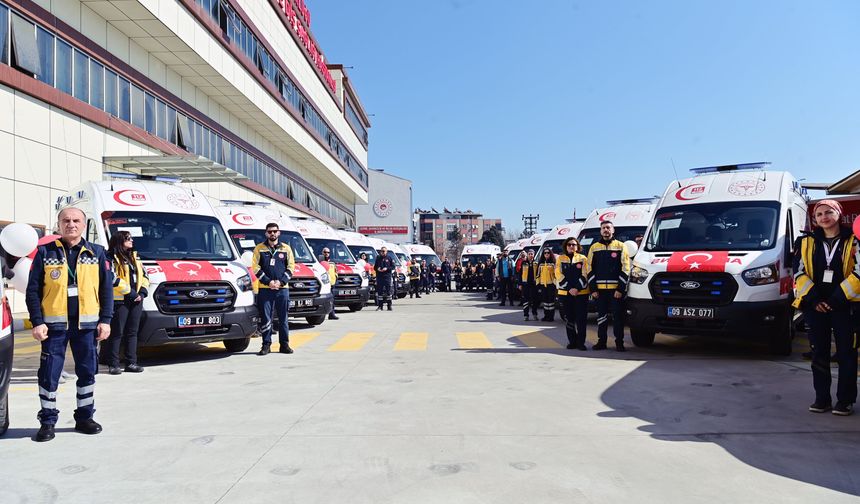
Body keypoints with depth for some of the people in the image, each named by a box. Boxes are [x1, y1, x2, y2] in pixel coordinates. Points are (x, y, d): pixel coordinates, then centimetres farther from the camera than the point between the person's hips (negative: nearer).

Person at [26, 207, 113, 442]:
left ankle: (84, 417, 22)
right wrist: (37, 322, -7)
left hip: (87, 324, 1)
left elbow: (106, 289, 6)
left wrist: (105, 320, -1)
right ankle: (47, 421, 16)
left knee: (87, 372, 8)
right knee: (49, 374, 2)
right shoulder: (45, 253, 2)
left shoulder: (97, 253, 6)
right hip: (54, 324, -1)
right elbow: (33, 290, 1)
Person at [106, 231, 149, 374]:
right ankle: (113, 364, 4)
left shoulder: (134, 257, 19)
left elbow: (144, 275, 18)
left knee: (132, 332, 9)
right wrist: (130, 292, -14)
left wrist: (142, 292, 3)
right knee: (117, 333, -3)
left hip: (136, 300, 7)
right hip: (120, 301, -7)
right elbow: (113, 279, -16)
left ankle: (131, 363, 15)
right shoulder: (111, 258, -5)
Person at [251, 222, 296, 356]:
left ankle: (284, 344, 12)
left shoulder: (286, 248, 10)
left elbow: (291, 267, 7)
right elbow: (255, 267, 1)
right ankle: (266, 345, 7)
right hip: (265, 289, -1)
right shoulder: (259, 248, 7)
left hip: (282, 288, 1)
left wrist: (281, 282, -7)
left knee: (283, 318, 5)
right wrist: (268, 281, -9)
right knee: (265, 318, 0)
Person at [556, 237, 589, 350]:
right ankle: (572, 342, 12)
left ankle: (581, 342, 1)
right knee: (569, 318, 4)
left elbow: (585, 275, 0)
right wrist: (569, 288, -10)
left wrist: (577, 288, -12)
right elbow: (559, 275, 0)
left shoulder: (583, 259, 8)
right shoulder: (560, 259, 9)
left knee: (581, 318, -4)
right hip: (565, 293, 1)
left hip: (581, 292, -1)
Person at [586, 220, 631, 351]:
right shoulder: (594, 248, 11)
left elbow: (625, 269, -1)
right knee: (601, 316, 6)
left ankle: (619, 342, 8)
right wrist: (593, 289, 2)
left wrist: (620, 289, -8)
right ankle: (601, 341, 13)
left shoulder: (621, 247, 4)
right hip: (599, 289, 2)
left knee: (618, 316, 1)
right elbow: (590, 269, 10)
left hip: (617, 289, -2)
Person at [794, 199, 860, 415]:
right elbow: (799, 272, 5)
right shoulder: (807, 242, 10)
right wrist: (813, 299, -6)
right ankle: (822, 399, 14)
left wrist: (836, 299, -12)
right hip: (814, 306, 3)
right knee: (819, 353, 7)